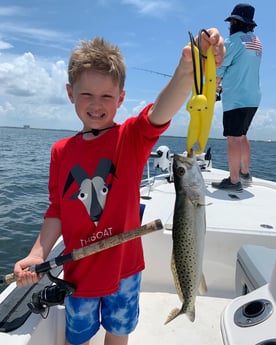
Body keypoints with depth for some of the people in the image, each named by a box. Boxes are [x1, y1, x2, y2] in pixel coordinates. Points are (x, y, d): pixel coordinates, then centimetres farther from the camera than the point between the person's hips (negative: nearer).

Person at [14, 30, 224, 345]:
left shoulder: (132, 137, -13)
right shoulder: (61, 151, -5)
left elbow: (159, 113, -35)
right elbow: (57, 211, 0)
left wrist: (187, 71, -52)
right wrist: (37, 254, -10)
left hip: (124, 268, -1)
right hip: (79, 273, 2)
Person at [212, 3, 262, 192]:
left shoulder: (234, 40, -8)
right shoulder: (256, 42, 17)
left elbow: (218, 68, -4)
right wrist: (223, 84, 22)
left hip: (236, 99, -9)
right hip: (253, 98, 9)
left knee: (233, 138, -8)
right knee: (242, 136, 17)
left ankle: (234, 181, -8)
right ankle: (245, 174, 23)